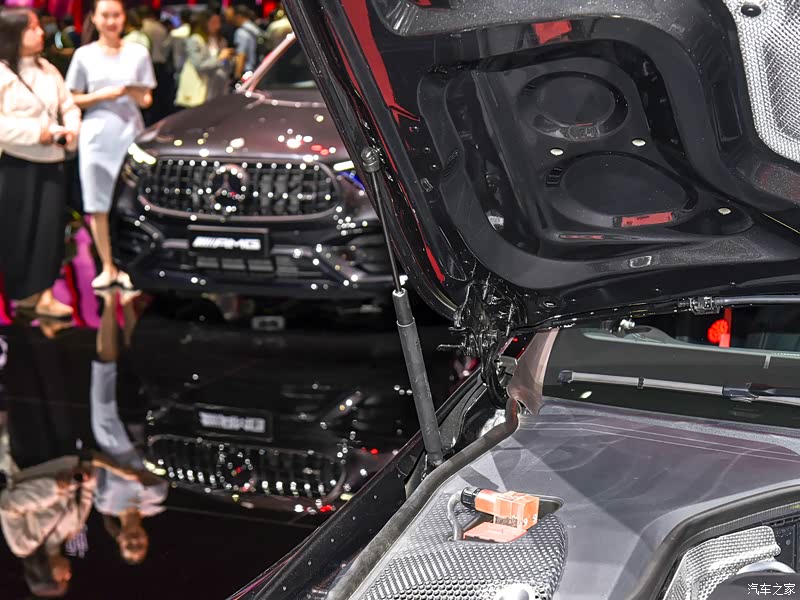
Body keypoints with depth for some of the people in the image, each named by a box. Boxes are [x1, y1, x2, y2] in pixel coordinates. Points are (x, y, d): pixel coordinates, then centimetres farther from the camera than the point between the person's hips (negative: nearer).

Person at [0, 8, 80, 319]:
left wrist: (70, 130, -4)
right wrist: (37, 132, -20)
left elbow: (69, 106, 17)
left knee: (51, 229, 1)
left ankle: (43, 295, 3)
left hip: (51, 162, 6)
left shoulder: (48, 70, 12)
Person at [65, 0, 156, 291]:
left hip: (131, 133, 0)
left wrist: (130, 90, -13)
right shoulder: (85, 55, 3)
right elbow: (74, 100, 5)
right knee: (98, 204, 2)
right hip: (96, 135, 0)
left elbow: (146, 100, 8)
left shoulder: (138, 53, 5)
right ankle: (107, 267, 11)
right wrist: (103, 95, -11)